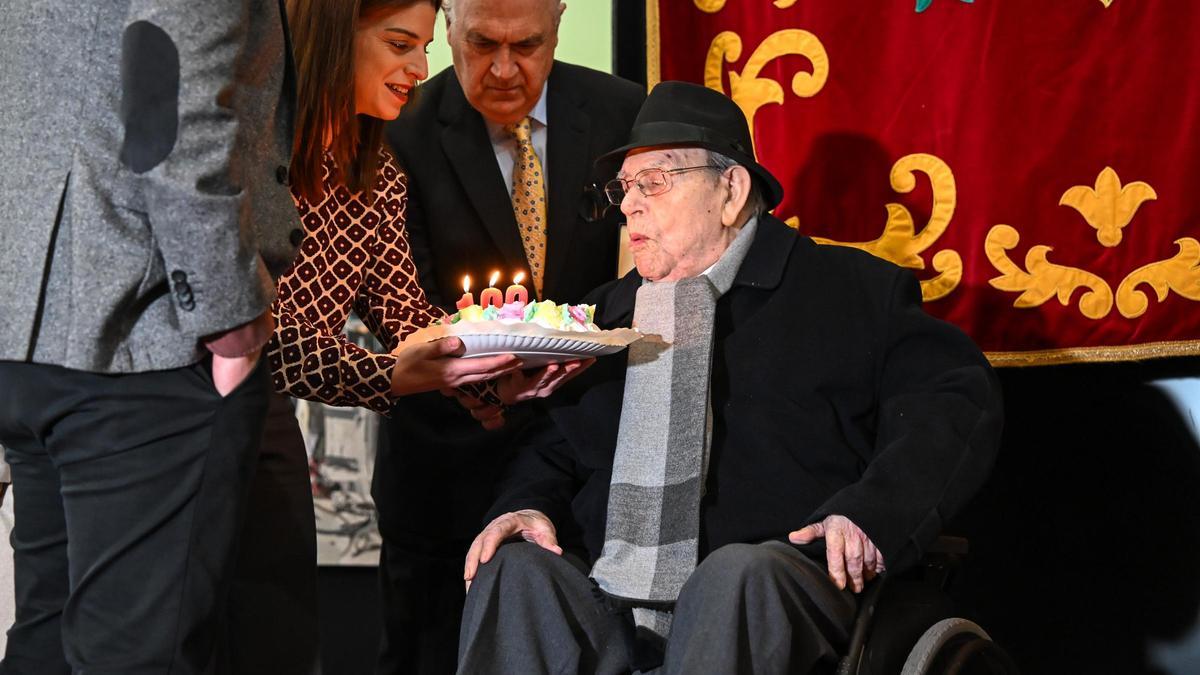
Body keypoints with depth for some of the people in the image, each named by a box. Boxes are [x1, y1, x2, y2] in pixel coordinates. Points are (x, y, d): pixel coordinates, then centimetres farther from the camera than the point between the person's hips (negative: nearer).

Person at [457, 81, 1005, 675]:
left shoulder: (854, 291, 10)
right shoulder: (608, 312, 25)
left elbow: (956, 398, -1)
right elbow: (553, 449, 28)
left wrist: (868, 514, -16)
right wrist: (528, 504, 3)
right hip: (611, 599, 4)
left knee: (736, 571, -38)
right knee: (516, 569, -27)